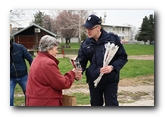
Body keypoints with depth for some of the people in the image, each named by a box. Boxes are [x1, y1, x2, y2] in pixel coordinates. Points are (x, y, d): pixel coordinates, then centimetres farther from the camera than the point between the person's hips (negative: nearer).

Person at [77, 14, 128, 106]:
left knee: (111, 104, -3)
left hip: (111, 80, -3)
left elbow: (123, 57, -2)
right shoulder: (86, 44, 2)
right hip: (93, 81, 4)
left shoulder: (113, 38, -7)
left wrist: (112, 67, -18)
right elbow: (81, 61, 3)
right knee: (96, 104, 16)